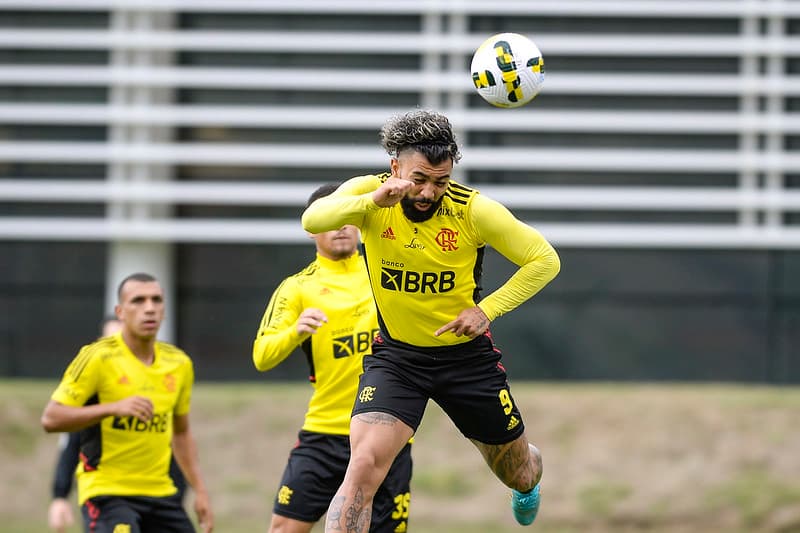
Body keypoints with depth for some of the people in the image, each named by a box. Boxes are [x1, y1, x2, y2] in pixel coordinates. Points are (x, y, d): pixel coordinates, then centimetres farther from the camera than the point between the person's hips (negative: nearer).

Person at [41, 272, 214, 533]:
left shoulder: (178, 363, 8)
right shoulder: (97, 357, -10)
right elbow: (50, 418, -14)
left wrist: (199, 490, 14)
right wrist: (114, 408, -24)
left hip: (160, 492, 6)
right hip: (106, 490, -6)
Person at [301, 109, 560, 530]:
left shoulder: (474, 210, -18)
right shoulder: (369, 193, -16)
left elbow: (545, 260, -10)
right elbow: (313, 220, -35)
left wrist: (487, 309, -19)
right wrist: (374, 201, -51)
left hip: (466, 354, 1)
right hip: (396, 354, -1)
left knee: (517, 474, 19)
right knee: (363, 467, -24)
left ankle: (529, 478, 58)